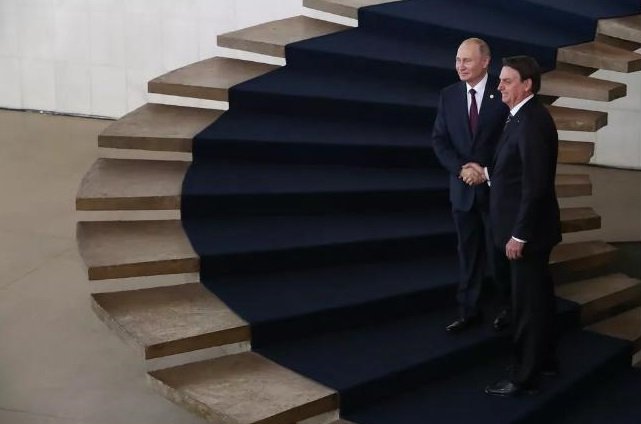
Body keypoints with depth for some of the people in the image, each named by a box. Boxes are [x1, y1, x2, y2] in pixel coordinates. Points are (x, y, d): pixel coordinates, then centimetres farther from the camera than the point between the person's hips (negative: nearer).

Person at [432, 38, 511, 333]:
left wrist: (486, 170, -15)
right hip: (462, 188, 3)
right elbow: (439, 140, 1)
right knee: (468, 253, 11)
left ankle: (507, 307, 27)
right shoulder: (448, 95, 4)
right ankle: (468, 311, 21)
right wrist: (461, 169, -13)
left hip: (495, 187, -3)